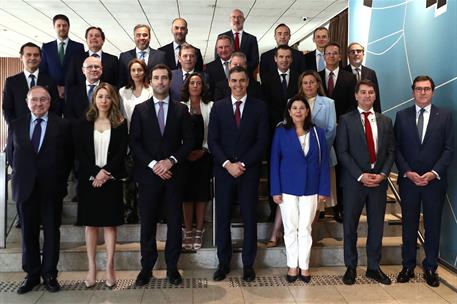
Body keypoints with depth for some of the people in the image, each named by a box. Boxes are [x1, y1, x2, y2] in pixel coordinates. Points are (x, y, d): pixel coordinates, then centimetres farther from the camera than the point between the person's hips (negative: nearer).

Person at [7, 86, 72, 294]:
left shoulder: (62, 126, -1)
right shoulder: (16, 125, 7)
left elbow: (68, 156, 2)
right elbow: (11, 154, 13)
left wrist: (60, 179, 0)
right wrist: (20, 174, 8)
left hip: (52, 188, -2)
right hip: (25, 187, 2)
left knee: (52, 232, 7)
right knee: (28, 233, 9)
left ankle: (49, 274, 20)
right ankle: (32, 274, 22)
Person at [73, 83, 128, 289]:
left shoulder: (120, 124, 3)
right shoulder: (83, 124, 6)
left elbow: (122, 152, -3)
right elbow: (80, 153, 0)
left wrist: (106, 172, -14)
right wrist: (95, 172, -12)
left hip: (111, 179, -1)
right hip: (89, 179, 1)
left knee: (110, 223, 2)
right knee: (90, 223, 5)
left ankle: (110, 268, 9)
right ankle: (92, 268, 12)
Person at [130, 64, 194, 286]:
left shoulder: (181, 110, 7)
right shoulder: (140, 110, 6)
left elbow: (189, 141, 3)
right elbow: (134, 143, 0)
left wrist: (171, 160, -11)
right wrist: (153, 165, -11)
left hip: (173, 174, 1)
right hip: (148, 174, 0)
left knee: (175, 222, 5)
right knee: (147, 223, 5)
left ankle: (172, 267, 17)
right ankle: (146, 267, 17)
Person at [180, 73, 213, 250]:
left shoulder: (210, 106, 5)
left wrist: (203, 150, -7)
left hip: (204, 155, 0)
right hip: (185, 156, 0)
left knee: (202, 193, 2)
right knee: (187, 193, 1)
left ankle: (199, 233, 11)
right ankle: (188, 232, 11)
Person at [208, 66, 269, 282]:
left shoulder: (259, 107, 2)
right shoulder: (218, 107, 6)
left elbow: (262, 141, -3)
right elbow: (212, 141, 1)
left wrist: (243, 164, -11)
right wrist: (227, 164, -11)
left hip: (249, 171, -1)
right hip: (223, 170, 1)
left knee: (249, 218, 5)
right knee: (222, 218, 5)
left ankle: (248, 264, 18)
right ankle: (223, 263, 18)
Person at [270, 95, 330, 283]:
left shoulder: (317, 133, 3)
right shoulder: (281, 132, -2)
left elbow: (324, 162, 4)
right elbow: (274, 162, -3)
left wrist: (324, 189, -2)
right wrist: (275, 190, -8)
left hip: (310, 188, 1)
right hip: (288, 188, -1)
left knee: (305, 229, 7)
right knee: (290, 228, 7)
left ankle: (304, 266, 19)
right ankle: (292, 266, 19)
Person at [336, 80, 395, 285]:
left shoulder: (385, 121, 11)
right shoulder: (346, 120, 0)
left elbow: (391, 151, 8)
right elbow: (342, 152, -7)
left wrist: (383, 174, -7)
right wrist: (360, 176, -13)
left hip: (379, 180, 3)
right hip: (354, 181, -3)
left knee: (377, 225, 9)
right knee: (350, 225, 5)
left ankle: (373, 267, 23)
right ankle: (351, 267, 19)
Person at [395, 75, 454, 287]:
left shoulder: (445, 115, 3)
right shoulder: (402, 116, 4)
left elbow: (449, 149, -1)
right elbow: (397, 148, 1)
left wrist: (434, 173, -12)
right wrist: (407, 172, -10)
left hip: (435, 180, 0)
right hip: (408, 180, 1)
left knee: (433, 225, 8)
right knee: (409, 225, 8)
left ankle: (430, 268, 20)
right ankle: (408, 266, 20)